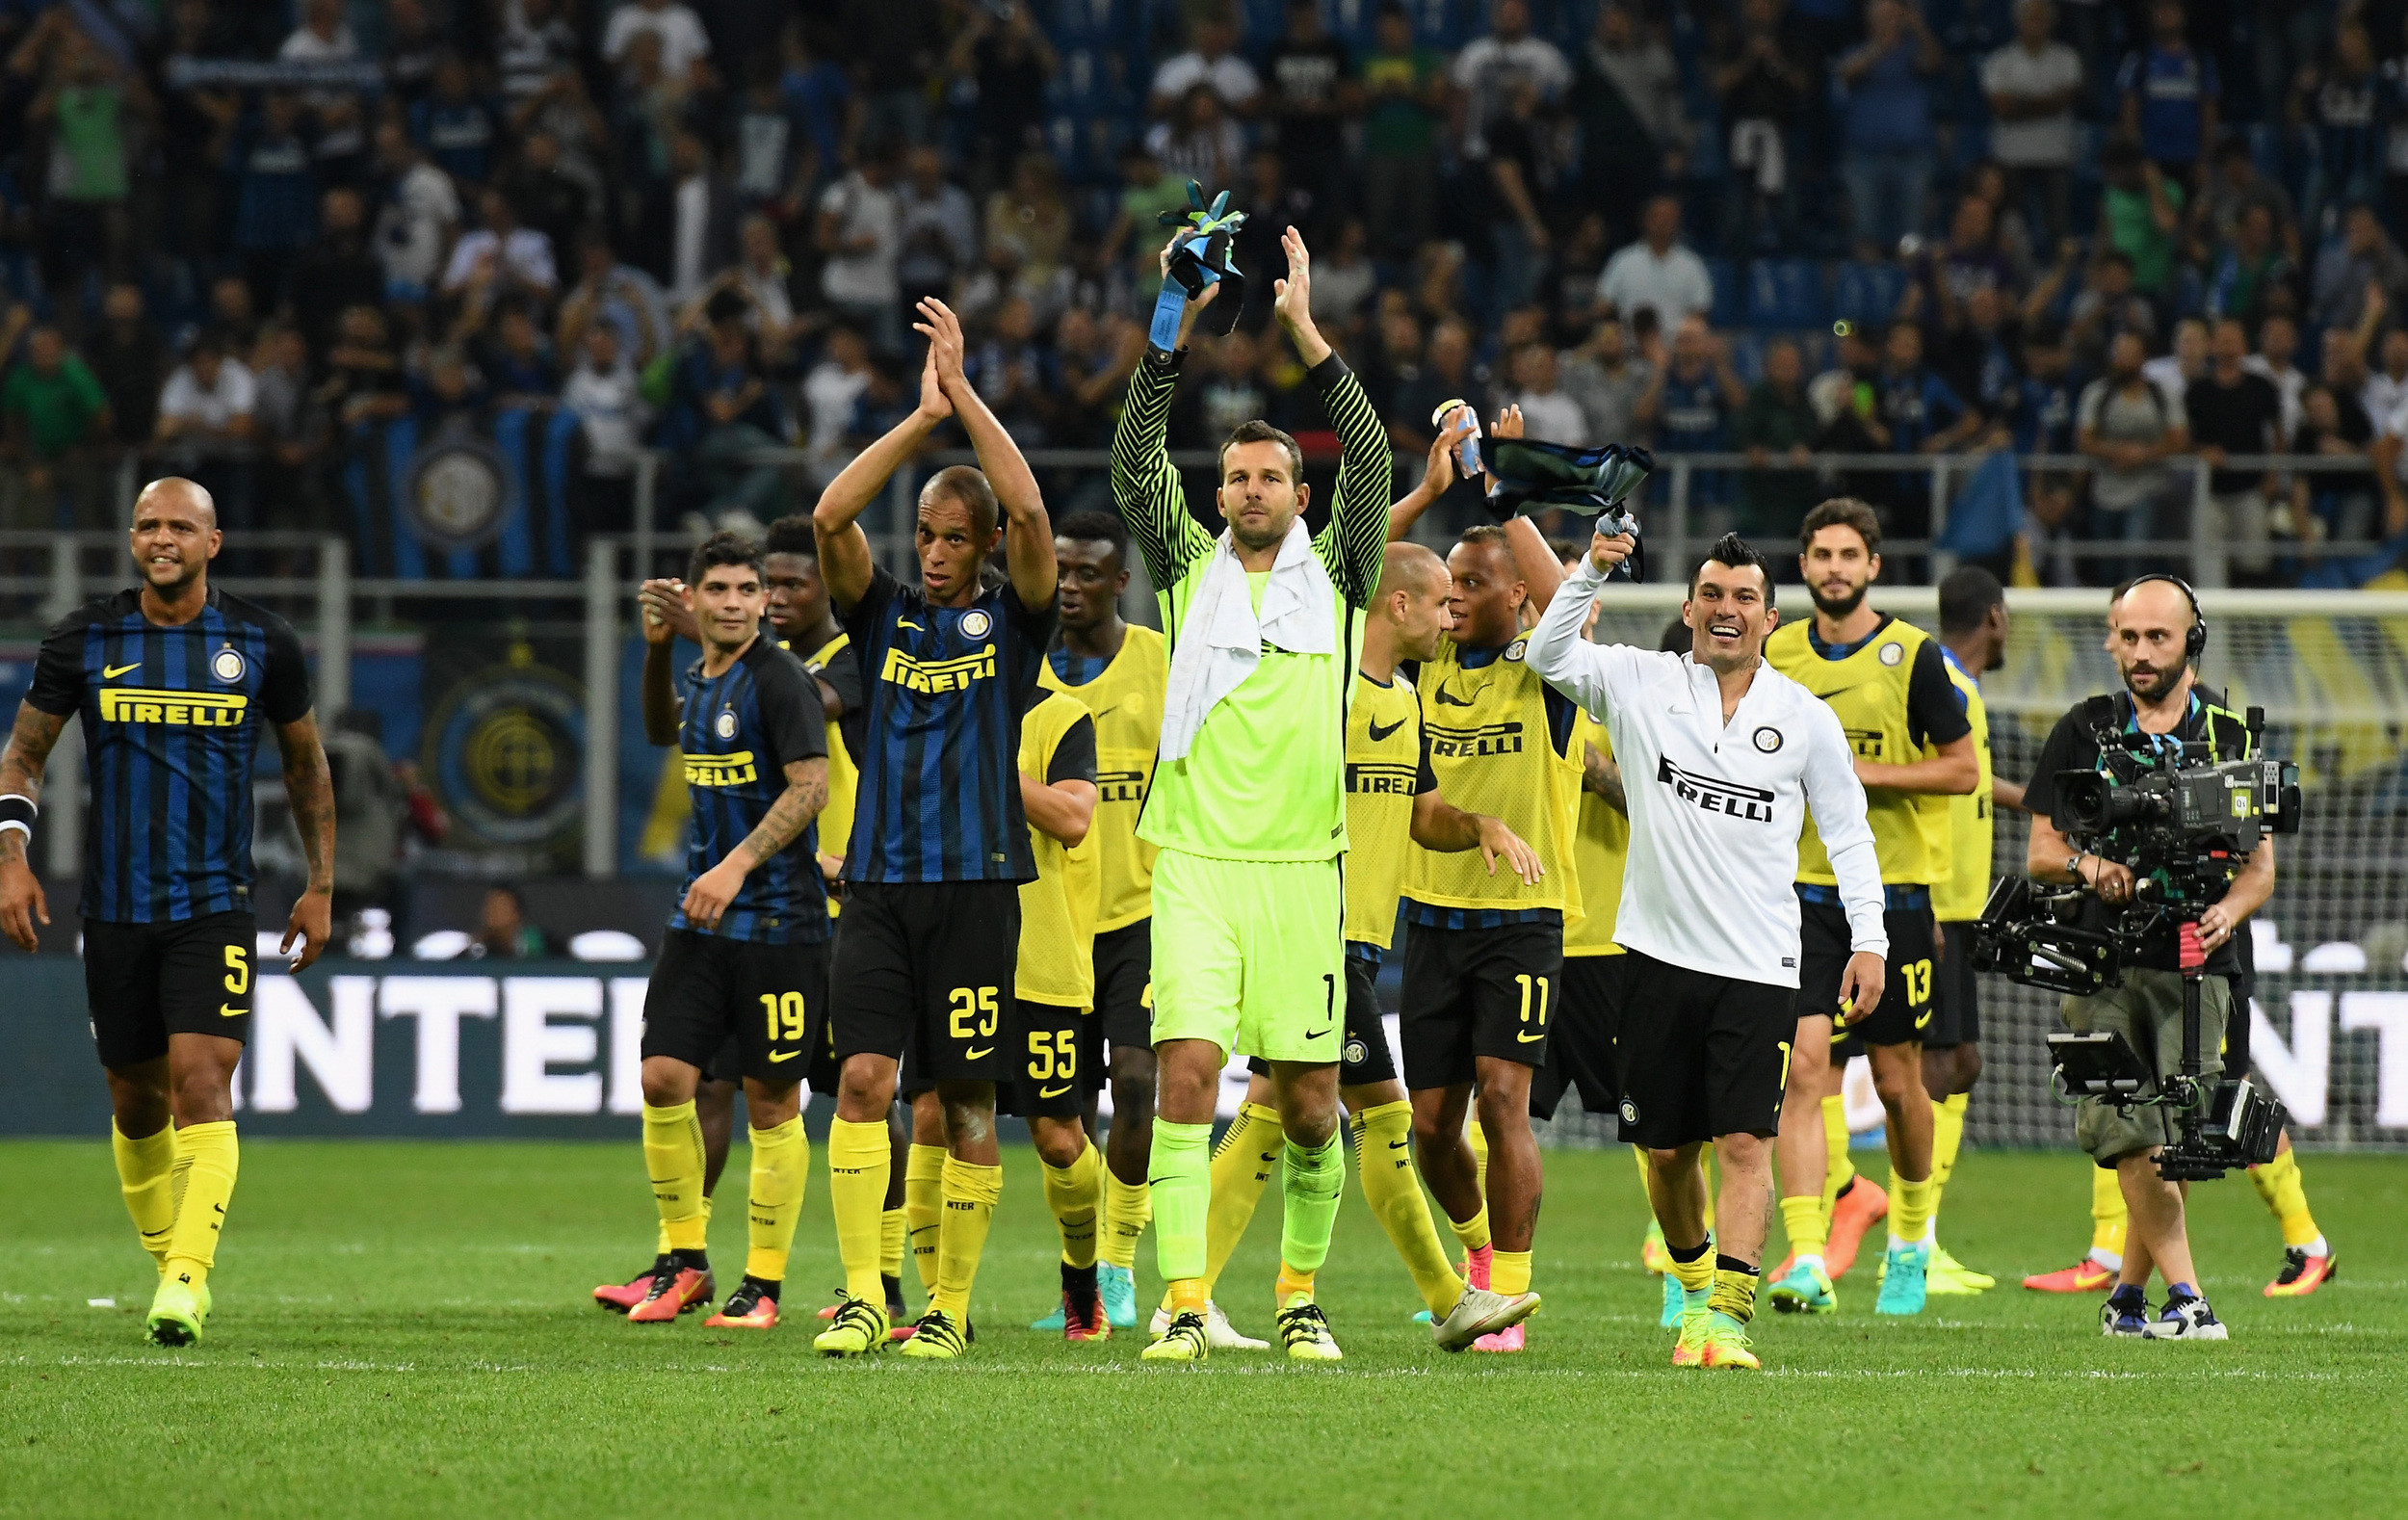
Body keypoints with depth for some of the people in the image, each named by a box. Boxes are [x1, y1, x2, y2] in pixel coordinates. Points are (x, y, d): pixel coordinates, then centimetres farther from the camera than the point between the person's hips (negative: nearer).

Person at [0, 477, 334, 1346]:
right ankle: (169, 1263, 26)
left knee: (202, 1083, -17)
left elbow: (305, 762, 15)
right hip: (115, 908, 2)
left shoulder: (261, 644, 1)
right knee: (136, 1102, 8)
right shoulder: (84, 641, 2)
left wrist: (320, 887, 13)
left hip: (216, 906, -2)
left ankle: (188, 1280, -22)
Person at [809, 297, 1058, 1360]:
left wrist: (965, 391, -10)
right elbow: (831, 516, -6)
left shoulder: (1011, 620, 5)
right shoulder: (885, 614, 10)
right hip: (879, 881, 1)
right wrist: (923, 416, -9)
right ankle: (861, 1295, -13)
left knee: (967, 1101, 2)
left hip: (978, 883, -1)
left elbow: (1029, 513, -11)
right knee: (864, 1074, -13)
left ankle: (949, 1307, 10)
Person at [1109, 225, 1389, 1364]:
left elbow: (1370, 459, -3)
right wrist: (1176, 331, -10)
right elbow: (1133, 465, -1)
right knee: (1186, 1074, -13)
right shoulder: (1189, 567, 10)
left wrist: (1304, 331, -8)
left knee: (1309, 1101, 2)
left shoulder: (1334, 574, 9)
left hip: (1300, 864, 0)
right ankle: (1184, 1304, -13)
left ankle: (1300, 1294, 19)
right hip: (1196, 859, 0)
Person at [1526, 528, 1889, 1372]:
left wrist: (1868, 938, 2)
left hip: (1759, 966, -1)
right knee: (1666, 1146, 8)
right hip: (1659, 953, 1)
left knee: (1745, 1141, -12)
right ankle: (1695, 1283, 30)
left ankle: (1729, 1316, -17)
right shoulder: (1640, 684, 5)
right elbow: (1549, 655, -4)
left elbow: (1847, 830, 11)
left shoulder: (1805, 717, 5)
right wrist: (1590, 573, -17)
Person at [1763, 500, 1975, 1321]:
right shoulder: (1777, 654, 7)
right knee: (1806, 1067, -12)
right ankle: (1808, 1261, -18)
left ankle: (1911, 1233, 33)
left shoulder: (1912, 655, -4)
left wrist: (1866, 771, -14)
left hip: (1895, 890, -2)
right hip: (1803, 891, 2)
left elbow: (1963, 768, -4)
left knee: (1896, 1078, 8)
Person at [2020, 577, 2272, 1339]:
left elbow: (2261, 861, 10)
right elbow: (2040, 851, 11)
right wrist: (2087, 865, -12)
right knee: (2133, 1139, -11)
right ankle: (2185, 1298, -12)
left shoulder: (2229, 736, 11)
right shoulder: (2084, 731, 11)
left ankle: (2127, 1295, 10)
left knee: (2178, 1144, -7)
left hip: (2196, 963, 0)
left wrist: (2228, 910, -12)